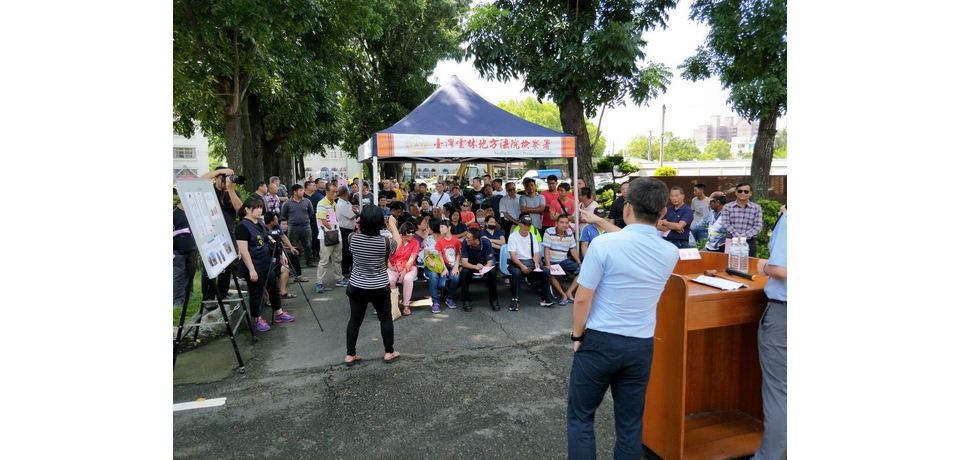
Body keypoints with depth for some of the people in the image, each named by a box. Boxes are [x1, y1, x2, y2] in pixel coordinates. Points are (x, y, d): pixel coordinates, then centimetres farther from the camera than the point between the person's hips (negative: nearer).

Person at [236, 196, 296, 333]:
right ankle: (257, 320, 20)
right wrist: (251, 270, -22)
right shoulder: (242, 226, -18)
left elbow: (269, 240, 19)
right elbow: (243, 251, -21)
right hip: (254, 267, -9)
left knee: (274, 289, 17)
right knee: (256, 294, 5)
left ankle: (279, 314, 32)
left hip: (267, 264, 9)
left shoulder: (260, 223, 8)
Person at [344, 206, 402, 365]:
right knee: (386, 319, 16)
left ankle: (350, 355, 22)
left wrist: (364, 224, 20)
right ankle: (389, 352, 25)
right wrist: (393, 225, 18)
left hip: (356, 287, 2)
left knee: (355, 320, 14)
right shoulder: (385, 242, -18)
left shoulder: (353, 238, -13)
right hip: (380, 288, -2)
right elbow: (398, 242, 6)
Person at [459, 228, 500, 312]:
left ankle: (494, 300, -13)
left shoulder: (486, 243, -24)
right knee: (464, 272, -32)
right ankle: (466, 300, -17)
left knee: (492, 273, -31)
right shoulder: (465, 243, -23)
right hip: (471, 266, 0)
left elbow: (490, 262, -22)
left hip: (485, 265, 0)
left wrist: (483, 270, -45)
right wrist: (475, 267, -45)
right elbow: (464, 262, -24)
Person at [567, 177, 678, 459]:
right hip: (641, 346, 4)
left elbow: (583, 298, -14)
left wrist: (577, 335, 1)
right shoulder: (671, 253, -2)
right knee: (630, 422, 15)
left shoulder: (604, 243, -18)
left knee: (580, 416, 12)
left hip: (600, 341, -4)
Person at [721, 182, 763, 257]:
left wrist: (743, 236, -16)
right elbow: (725, 223, -3)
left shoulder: (756, 208, 5)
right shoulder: (727, 207, 6)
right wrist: (737, 236, -16)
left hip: (749, 243, 0)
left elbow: (758, 226, -2)